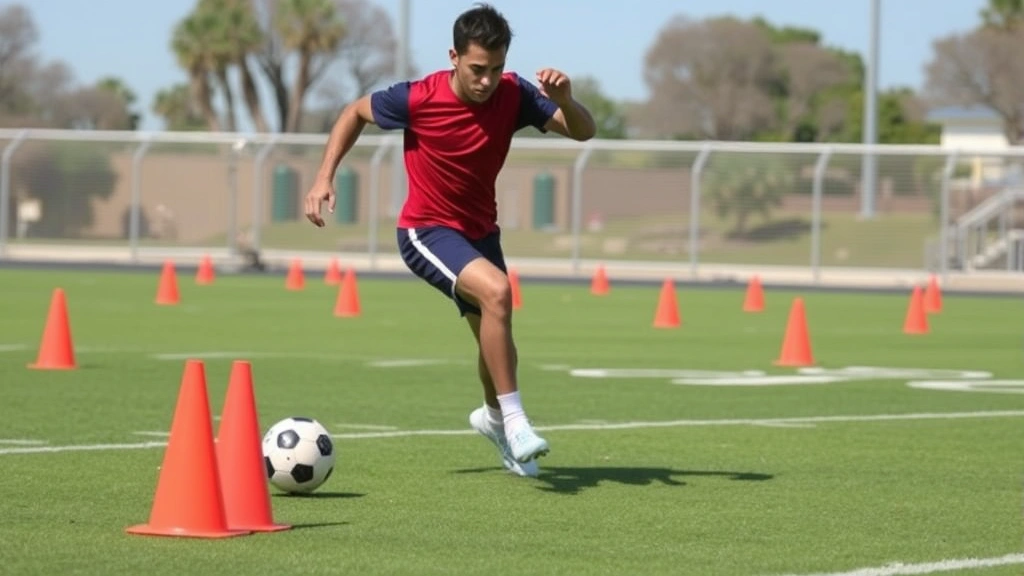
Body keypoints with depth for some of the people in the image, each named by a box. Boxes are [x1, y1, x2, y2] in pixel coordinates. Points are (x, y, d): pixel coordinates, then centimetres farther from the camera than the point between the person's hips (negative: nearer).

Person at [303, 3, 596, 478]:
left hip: (480, 230, 5)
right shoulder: (418, 99, -22)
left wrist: (565, 100, -33)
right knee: (496, 291, -32)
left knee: (496, 338, 18)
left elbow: (582, 132, -12)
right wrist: (325, 177, -11)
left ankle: (493, 416, 51)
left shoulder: (514, 95, -13)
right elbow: (354, 113, -4)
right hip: (426, 232, -5)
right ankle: (514, 421, -25)